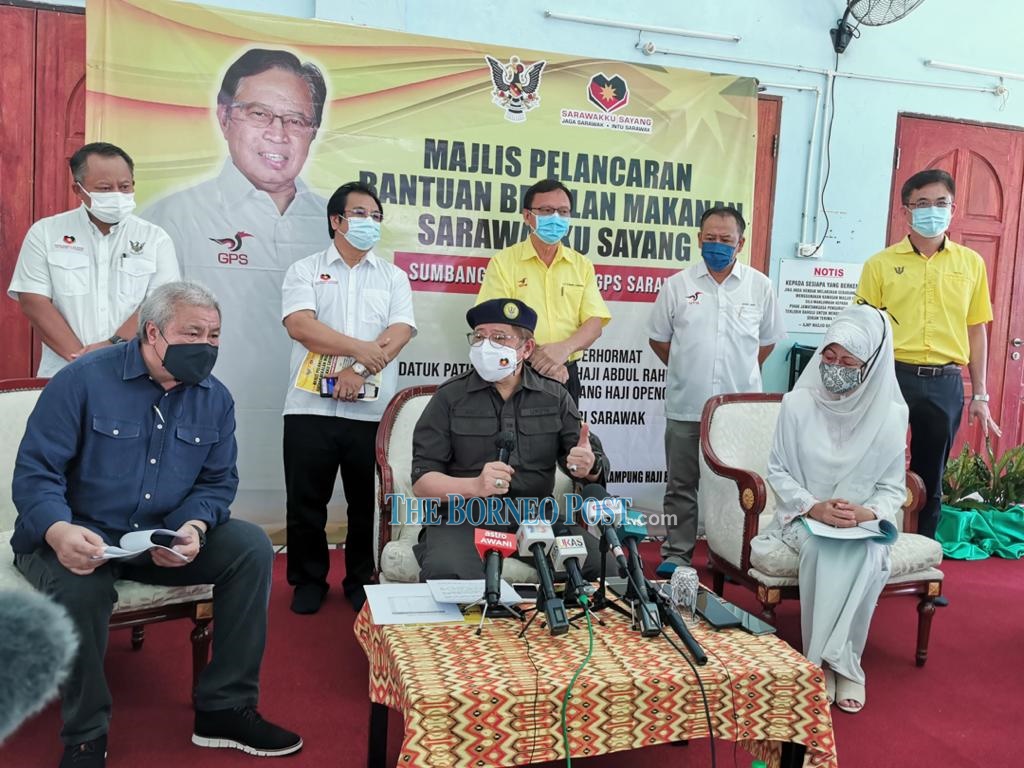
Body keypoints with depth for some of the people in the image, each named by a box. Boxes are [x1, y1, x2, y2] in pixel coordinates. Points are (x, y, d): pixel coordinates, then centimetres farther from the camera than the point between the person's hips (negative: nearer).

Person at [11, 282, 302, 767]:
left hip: (164, 539, 4)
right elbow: (35, 472, -14)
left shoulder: (215, 398, 2)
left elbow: (217, 482, 1)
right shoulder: (84, 380, -11)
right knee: (81, 584, -37)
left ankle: (224, 708, -7)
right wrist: (58, 531, -35)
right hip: (80, 537, -4)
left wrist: (193, 529, -21)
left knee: (251, 547, -16)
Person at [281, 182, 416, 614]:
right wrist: (359, 348, -15)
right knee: (306, 502, 7)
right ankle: (309, 580, 24)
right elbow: (299, 325, -9)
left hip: (373, 412, 1)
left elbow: (400, 332, -3)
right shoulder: (305, 270, 7)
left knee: (368, 502, 8)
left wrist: (361, 371, -16)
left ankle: (362, 580, 25)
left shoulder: (393, 277, 12)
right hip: (311, 409, -1)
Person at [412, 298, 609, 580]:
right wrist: (475, 486, -23)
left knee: (602, 564, -19)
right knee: (446, 574, -33)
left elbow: (595, 465, 7)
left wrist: (588, 467, -19)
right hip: (464, 518, -2)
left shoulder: (554, 396, 8)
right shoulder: (449, 397, 2)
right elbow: (422, 480, -3)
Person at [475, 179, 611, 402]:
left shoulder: (582, 265, 7)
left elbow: (594, 323, -2)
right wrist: (535, 358, -24)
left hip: (565, 375, 3)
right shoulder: (503, 262, -3)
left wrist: (564, 348, -22)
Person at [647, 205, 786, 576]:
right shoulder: (677, 285, 2)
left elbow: (767, 340, 13)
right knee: (681, 484, 7)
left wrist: (741, 373, 11)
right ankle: (677, 553, 17)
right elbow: (659, 338, 10)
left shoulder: (760, 287, 4)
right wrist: (686, 369, 10)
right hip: (686, 406, 0)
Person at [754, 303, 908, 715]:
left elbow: (893, 488, 1)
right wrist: (813, 508, -17)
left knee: (866, 558, -32)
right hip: (805, 516, 0)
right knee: (821, 550, -33)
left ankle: (842, 662, -16)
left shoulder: (890, 415, -4)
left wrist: (868, 513, -20)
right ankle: (822, 662, -17)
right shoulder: (798, 403, -6)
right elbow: (778, 471, -2)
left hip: (862, 524, 1)